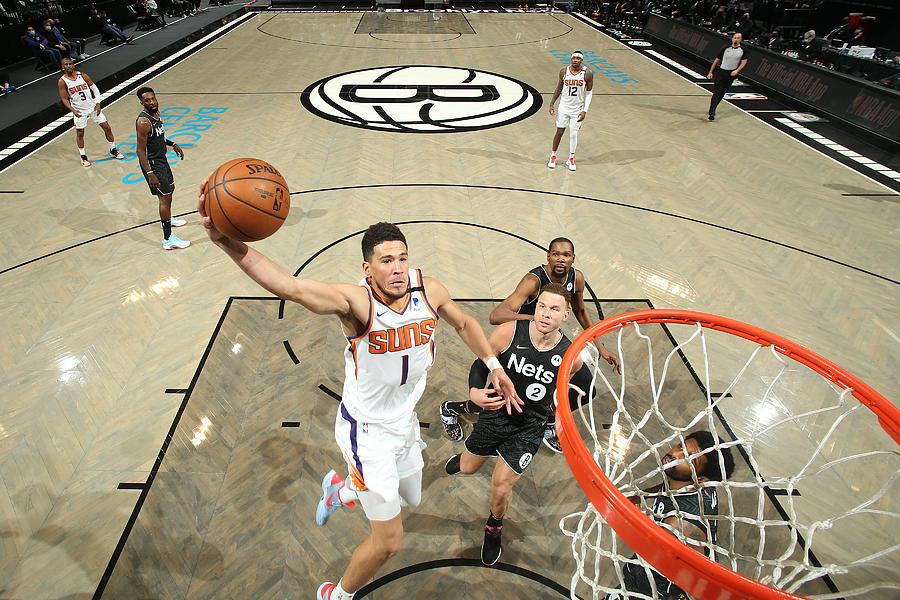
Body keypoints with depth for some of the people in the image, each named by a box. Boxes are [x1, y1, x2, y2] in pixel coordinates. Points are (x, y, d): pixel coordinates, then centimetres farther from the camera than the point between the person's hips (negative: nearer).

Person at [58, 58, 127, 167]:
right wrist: (73, 110, -20)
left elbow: (95, 89, 3)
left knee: (107, 128, 1)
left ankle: (113, 150, 19)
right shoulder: (62, 81, -8)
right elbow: (64, 99, -5)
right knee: (80, 133, 5)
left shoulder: (83, 75, -3)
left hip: (92, 107, 2)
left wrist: (97, 103, -8)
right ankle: (83, 156, 20)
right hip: (79, 111, -2)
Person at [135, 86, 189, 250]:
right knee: (165, 197, -9)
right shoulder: (143, 122, -26)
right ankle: (168, 240, -6)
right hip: (152, 163, -10)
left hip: (161, 159, 10)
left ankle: (167, 219, 51)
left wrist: (172, 144, 11)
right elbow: (140, 151, -25)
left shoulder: (155, 113, 4)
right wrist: (150, 174, -30)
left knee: (170, 188, 27)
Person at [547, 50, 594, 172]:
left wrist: (585, 111, -12)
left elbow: (589, 93, -4)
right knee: (559, 132, 4)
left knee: (573, 134, 1)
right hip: (564, 106, 1)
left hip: (578, 109, -1)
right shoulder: (564, 71, -4)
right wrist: (552, 104, 3)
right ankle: (553, 156, 21)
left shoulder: (588, 74, -9)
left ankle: (571, 159, 17)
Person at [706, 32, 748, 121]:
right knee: (716, 93, -12)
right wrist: (710, 72, 4)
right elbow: (716, 60, 8)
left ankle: (712, 109, 22)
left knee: (722, 93, 9)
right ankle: (711, 113, -17)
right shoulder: (726, 49, 3)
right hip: (721, 72, -2)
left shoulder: (743, 50, 3)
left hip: (731, 74, 2)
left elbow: (744, 62, 5)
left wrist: (737, 70, -12)